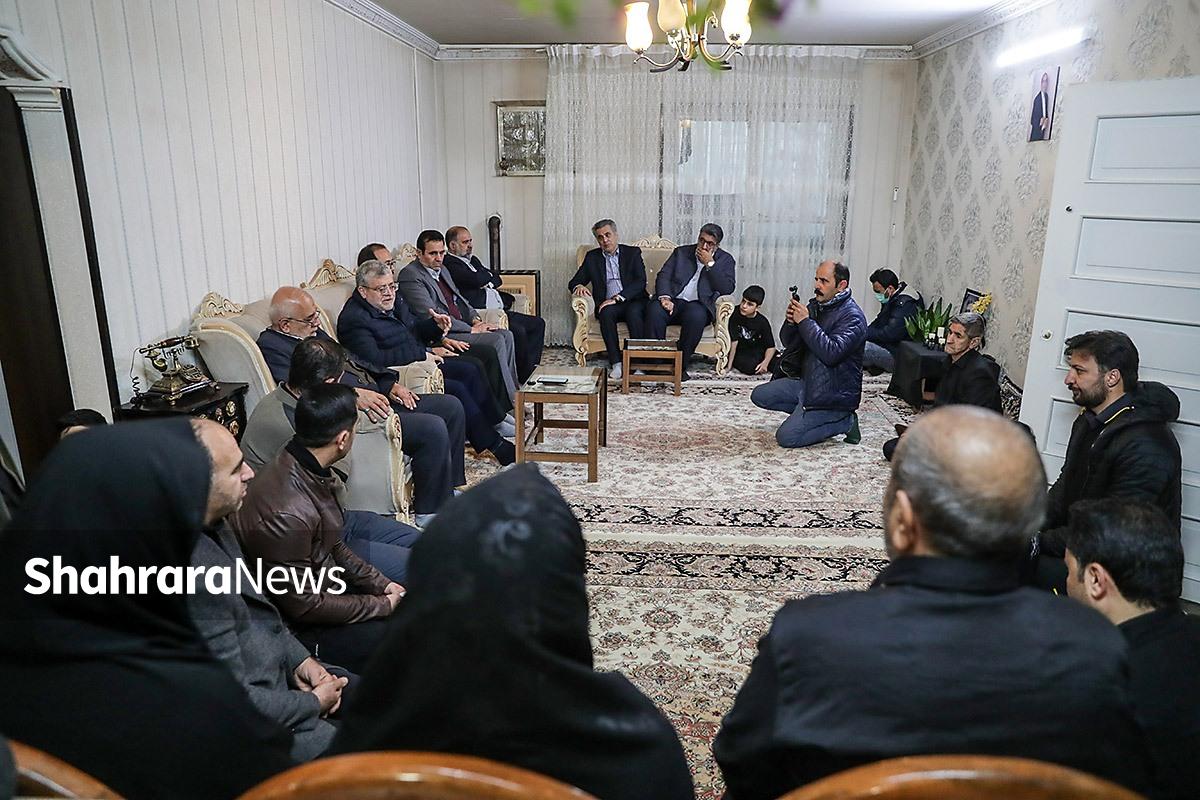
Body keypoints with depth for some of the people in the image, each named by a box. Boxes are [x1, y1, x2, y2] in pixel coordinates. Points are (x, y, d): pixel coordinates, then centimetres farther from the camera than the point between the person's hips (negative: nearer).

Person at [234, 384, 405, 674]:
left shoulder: (310, 469, -5)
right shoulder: (286, 513, -33)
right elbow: (304, 605, -23)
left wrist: (383, 585, 2)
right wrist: (383, 605, -14)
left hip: (321, 588, 9)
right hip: (297, 627, -9)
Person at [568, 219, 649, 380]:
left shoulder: (633, 253, 9)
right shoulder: (592, 257, 16)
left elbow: (640, 281, -5)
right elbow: (573, 283, 15)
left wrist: (617, 298, -18)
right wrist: (579, 287, -11)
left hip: (633, 302, -1)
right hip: (608, 304, 2)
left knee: (634, 311, -35)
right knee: (606, 312, -33)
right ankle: (616, 363, -33)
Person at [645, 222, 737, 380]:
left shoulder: (725, 260, 14)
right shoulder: (681, 252, 18)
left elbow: (727, 289, -1)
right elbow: (663, 276, 7)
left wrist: (710, 264, -4)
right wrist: (664, 297, -13)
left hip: (698, 304, -1)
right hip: (674, 301, 2)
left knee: (696, 315, -38)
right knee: (654, 310, -32)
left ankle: (681, 366, -26)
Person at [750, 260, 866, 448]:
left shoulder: (852, 317, -17)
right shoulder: (816, 305, 7)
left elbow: (831, 353, -32)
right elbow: (788, 342, 11)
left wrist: (805, 321, -26)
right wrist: (791, 321, -12)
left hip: (833, 393, -8)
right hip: (807, 381, 8)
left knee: (786, 437, -18)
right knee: (759, 395, 2)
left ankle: (845, 421, -1)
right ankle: (806, 412, 7)